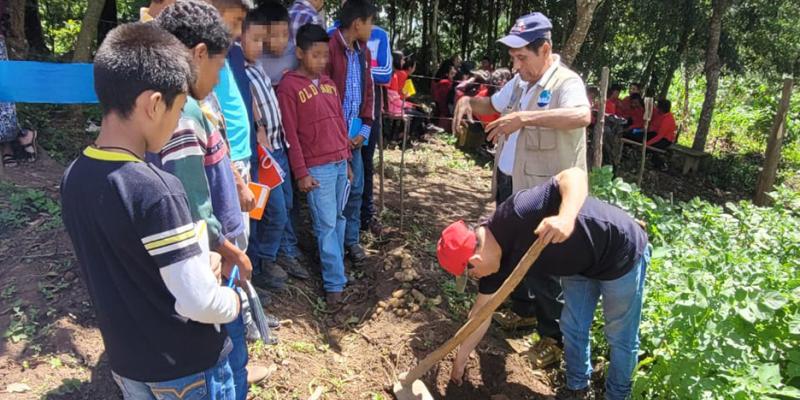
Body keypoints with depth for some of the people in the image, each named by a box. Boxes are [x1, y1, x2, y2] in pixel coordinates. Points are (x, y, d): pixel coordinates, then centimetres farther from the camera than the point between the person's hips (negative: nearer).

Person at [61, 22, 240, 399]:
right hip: (187, 368, -6)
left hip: (124, 361, 7)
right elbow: (200, 303, -27)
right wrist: (235, 299, -7)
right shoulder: (155, 191, -30)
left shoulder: (74, 178, -5)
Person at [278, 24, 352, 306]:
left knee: (339, 218, 14)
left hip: (340, 163, 7)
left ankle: (335, 264, 29)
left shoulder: (329, 83, 12)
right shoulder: (289, 86, -8)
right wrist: (301, 173, -12)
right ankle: (335, 282, 7)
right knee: (326, 225, -1)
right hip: (317, 167, -6)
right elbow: (290, 134, -10)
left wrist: (347, 159, 14)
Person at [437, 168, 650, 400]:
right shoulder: (498, 261, -10)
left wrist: (566, 217, -59)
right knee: (572, 328, 14)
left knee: (620, 337, 9)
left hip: (622, 254, -7)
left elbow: (576, 175, -40)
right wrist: (460, 360, 9)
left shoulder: (517, 214, -37)